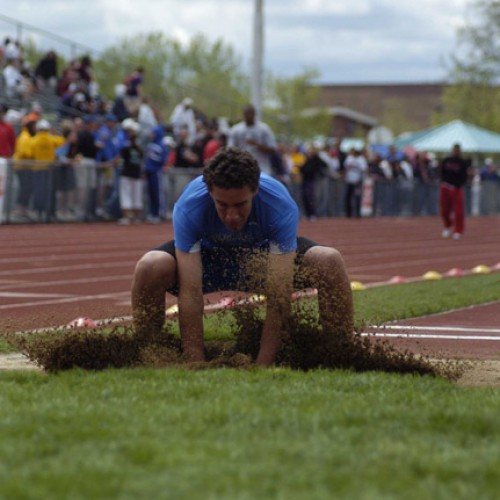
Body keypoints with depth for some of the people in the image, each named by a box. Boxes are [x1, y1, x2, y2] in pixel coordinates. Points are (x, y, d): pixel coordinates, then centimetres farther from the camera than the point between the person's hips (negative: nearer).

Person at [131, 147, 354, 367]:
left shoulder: (281, 206, -35)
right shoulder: (189, 207, -36)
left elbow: (279, 297, -37)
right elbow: (190, 293, -37)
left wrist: (262, 367, -41)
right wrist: (197, 367, -41)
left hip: (265, 251, 0)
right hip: (207, 253, 0)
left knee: (330, 262, -28)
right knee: (150, 268, -32)